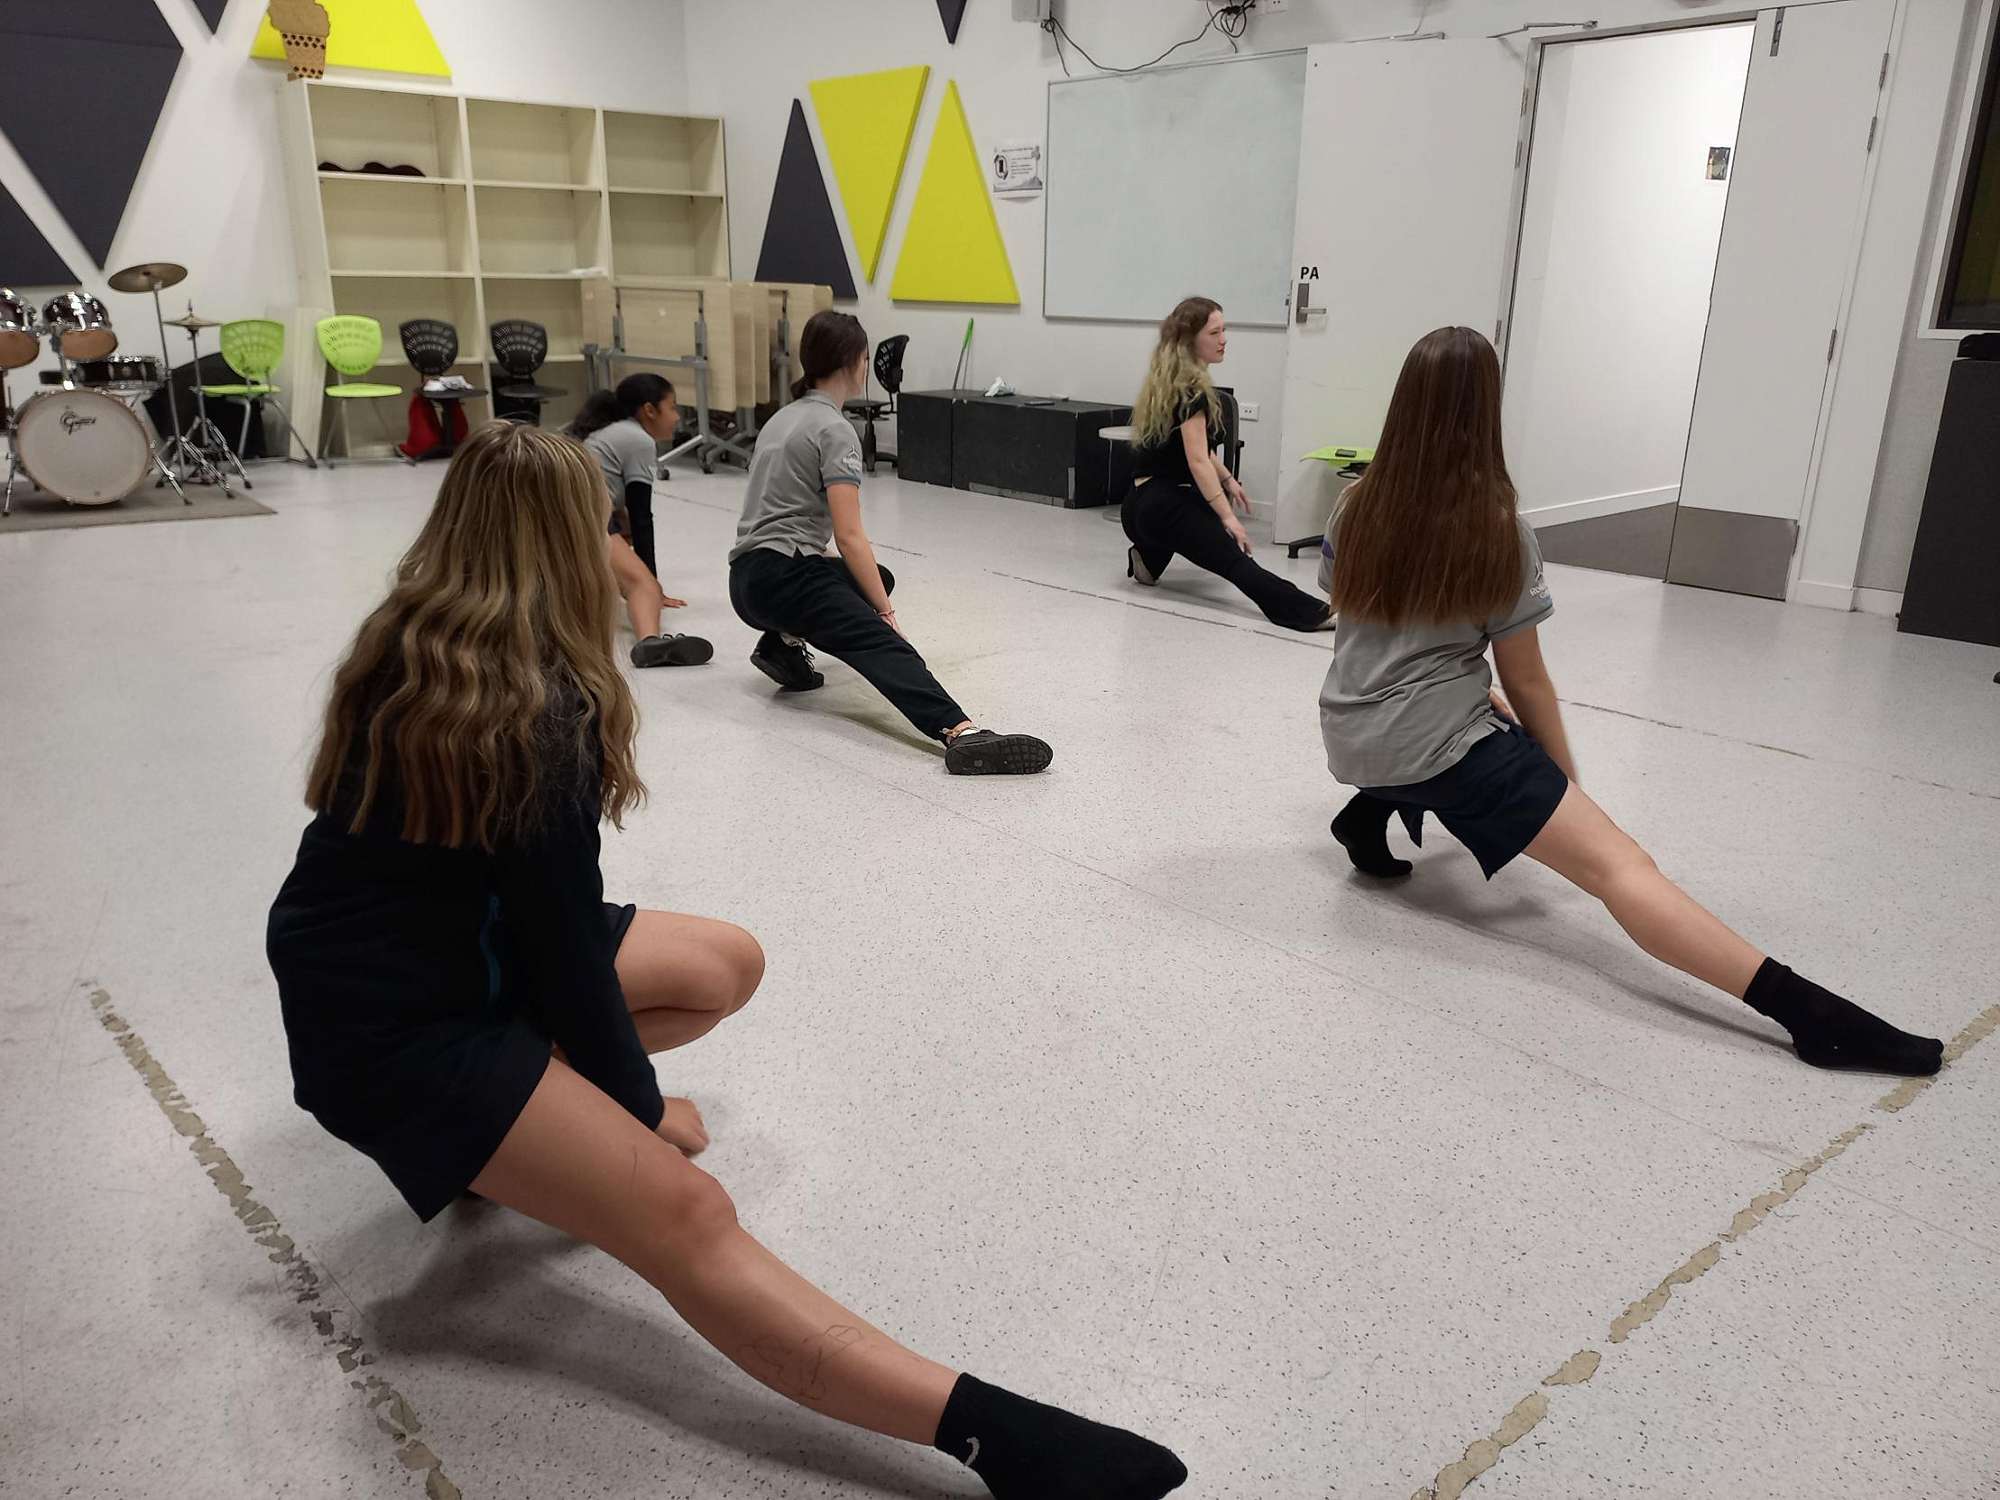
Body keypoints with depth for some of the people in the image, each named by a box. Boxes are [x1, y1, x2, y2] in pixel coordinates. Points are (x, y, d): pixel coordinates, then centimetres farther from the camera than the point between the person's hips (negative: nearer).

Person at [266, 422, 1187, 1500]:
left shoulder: (405, 642, 3)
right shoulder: (538, 715, -23)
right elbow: (565, 943, -15)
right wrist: (641, 1105, -3)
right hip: (389, 1022, -9)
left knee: (727, 966, 8)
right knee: (684, 1215, -26)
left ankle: (502, 1137, 10)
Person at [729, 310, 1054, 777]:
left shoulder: (785, 417, 20)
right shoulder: (834, 428, -9)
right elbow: (849, 535, -17)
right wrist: (886, 611, -12)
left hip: (747, 580, 9)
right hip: (782, 576, -9)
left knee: (875, 578, 32)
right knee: (881, 645, -30)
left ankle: (784, 642, 15)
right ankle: (961, 734, -56)